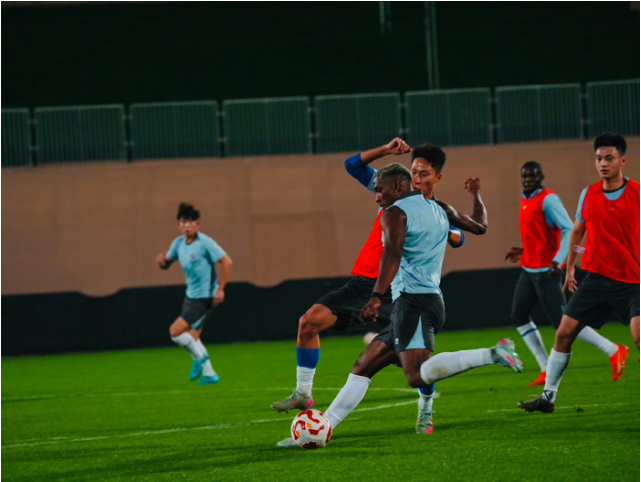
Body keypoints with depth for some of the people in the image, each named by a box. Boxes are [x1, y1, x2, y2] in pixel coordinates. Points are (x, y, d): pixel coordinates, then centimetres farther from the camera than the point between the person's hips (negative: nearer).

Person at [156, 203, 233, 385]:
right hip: (191, 295, 8)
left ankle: (199, 358, 7)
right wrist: (162, 261, -11)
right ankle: (209, 374, 24)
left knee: (175, 331, -13)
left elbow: (226, 262, -16)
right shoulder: (179, 243, 5)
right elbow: (167, 263, 15)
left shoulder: (204, 242, -17)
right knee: (192, 337, 12)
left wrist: (220, 289, -18)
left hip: (205, 297, -8)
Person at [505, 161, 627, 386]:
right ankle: (547, 371, 9)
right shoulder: (526, 200, 13)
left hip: (545, 271, -9)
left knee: (562, 321, -11)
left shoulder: (548, 200, -14)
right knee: (519, 317, 5)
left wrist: (558, 260, -31)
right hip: (529, 270, 9)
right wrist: (524, 252, 25)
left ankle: (613, 351, -3)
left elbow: (568, 230, -21)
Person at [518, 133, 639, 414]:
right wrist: (569, 267, 20)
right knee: (564, 333, -1)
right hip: (597, 277, 4)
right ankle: (548, 396, 10)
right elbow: (577, 231, 19)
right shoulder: (588, 195, 3)